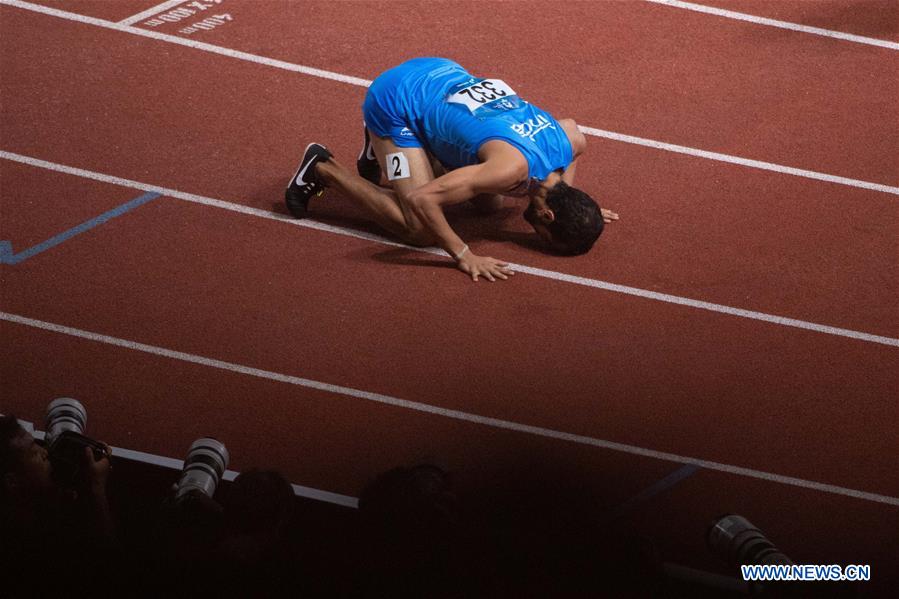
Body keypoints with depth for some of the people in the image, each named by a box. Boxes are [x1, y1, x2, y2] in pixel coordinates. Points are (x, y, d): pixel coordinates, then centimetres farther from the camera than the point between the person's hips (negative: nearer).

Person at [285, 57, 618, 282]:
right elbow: (421, 199, -40)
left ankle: (380, 148, 25)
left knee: (490, 202, 13)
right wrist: (464, 256, -33)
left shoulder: (571, 142, -12)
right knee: (422, 231, -15)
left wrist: (567, 194, 12)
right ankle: (324, 168, 2)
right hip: (394, 103, -8)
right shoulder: (513, 168, -36)